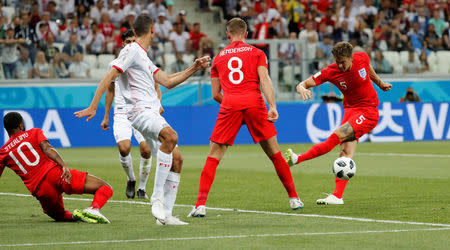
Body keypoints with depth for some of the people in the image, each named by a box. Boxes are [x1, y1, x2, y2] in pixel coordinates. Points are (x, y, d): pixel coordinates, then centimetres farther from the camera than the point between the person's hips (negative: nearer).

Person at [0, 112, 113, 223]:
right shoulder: (34, 132, 14)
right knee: (106, 188, -2)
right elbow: (47, 148, -5)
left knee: (59, 215, 31)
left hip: (39, 191, 2)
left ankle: (74, 216, -3)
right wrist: (64, 165, -17)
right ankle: (93, 209, -33)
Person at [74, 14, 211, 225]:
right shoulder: (132, 51, -5)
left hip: (153, 113, 10)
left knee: (176, 159, 5)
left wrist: (194, 68, 22)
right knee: (171, 136, -35)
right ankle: (157, 198, -31)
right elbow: (109, 77, -11)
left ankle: (165, 214, 8)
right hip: (140, 111, -10)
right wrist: (93, 107, -18)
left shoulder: (143, 56, 25)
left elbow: (168, 82, 29)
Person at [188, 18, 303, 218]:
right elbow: (265, 80, -1)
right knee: (274, 153, 11)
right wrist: (272, 107, -8)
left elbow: (215, 94, 19)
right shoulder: (257, 53, 15)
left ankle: (200, 205, -10)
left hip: (229, 105, 1)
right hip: (254, 102, 0)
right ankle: (294, 198, 16)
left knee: (213, 157, 3)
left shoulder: (218, 57, 20)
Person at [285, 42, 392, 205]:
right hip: (350, 110, 3)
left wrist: (379, 83, 30)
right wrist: (301, 88, -38)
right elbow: (305, 83, -14)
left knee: (337, 136, -23)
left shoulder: (361, 58, -9)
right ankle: (337, 196, -18)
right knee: (346, 151, -14)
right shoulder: (330, 72, -10)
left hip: (368, 111, -3)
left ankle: (299, 159, -23)